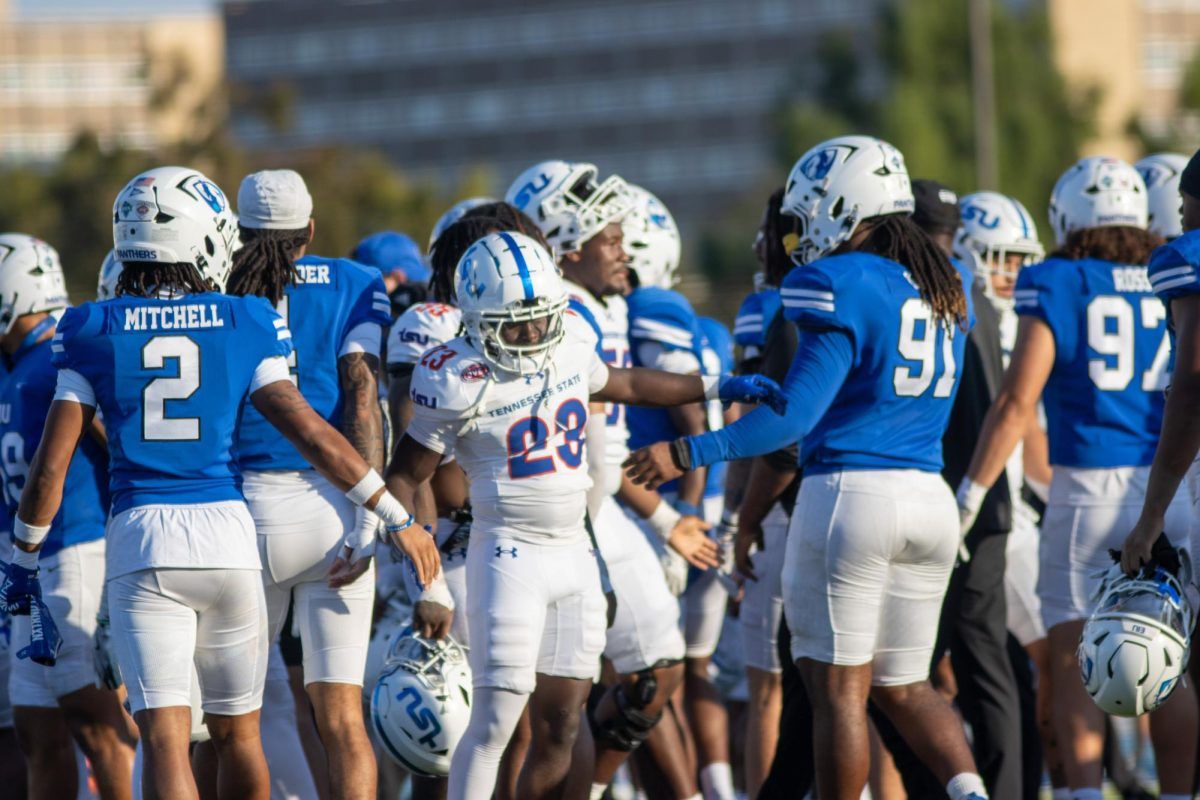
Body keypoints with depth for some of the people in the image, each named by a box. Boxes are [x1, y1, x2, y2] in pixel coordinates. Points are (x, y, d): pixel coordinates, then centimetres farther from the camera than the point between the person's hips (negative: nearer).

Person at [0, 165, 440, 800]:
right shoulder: (244, 325, 3)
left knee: (164, 740, -6)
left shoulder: (93, 332, 3)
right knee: (237, 732, 18)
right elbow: (312, 434, 0)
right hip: (227, 532, 1)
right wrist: (398, 519, 7)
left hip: (140, 541, -1)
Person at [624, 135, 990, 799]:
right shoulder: (945, 288, 12)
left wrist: (690, 454, -11)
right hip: (930, 495, 7)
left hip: (849, 494, -7)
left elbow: (796, 415, -15)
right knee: (903, 687, 14)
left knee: (839, 688, 0)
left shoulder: (842, 288, -11)